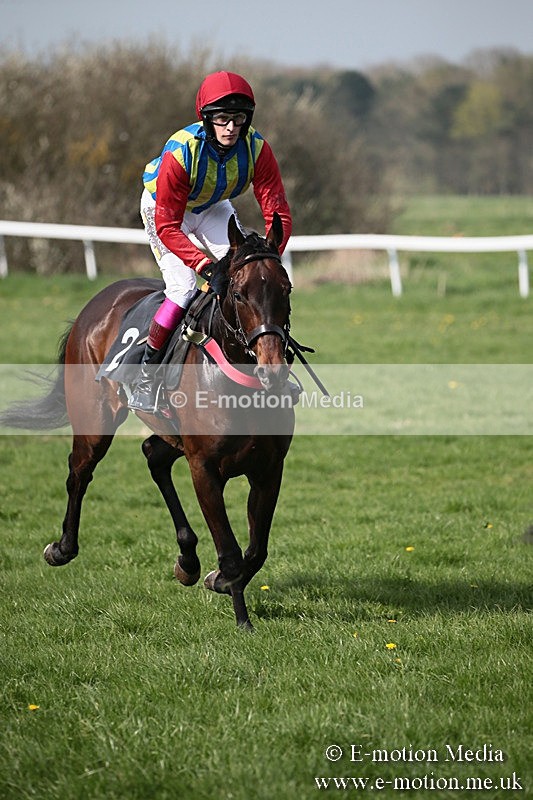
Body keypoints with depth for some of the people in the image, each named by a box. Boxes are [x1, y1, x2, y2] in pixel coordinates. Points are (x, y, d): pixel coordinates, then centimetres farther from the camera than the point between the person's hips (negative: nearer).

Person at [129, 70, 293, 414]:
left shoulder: (257, 149, -28)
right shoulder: (180, 151, -38)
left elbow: (278, 213, -24)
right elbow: (167, 227, -36)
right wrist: (206, 266, -47)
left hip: (212, 208, 4)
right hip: (164, 209, -4)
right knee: (184, 286, -21)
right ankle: (146, 373, -8)